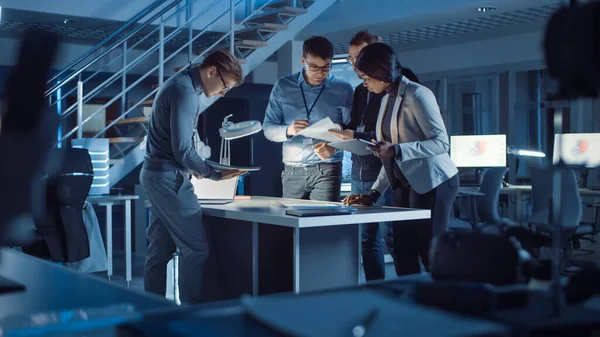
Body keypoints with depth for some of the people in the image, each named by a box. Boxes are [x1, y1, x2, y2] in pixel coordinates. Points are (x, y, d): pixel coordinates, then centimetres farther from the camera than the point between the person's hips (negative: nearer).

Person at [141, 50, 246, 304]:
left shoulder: (179, 84, 14)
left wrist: (192, 168, 16)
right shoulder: (185, 92, -17)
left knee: (161, 249, 11)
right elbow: (182, 149, -22)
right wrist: (214, 174, -13)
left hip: (156, 175, 10)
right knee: (196, 248, -6)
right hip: (170, 178, -10)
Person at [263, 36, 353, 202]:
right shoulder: (283, 87, 5)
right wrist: (288, 130, -16)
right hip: (293, 170, 2)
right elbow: (268, 129, 5)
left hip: (327, 170, -1)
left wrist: (334, 147, -18)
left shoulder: (343, 89, 2)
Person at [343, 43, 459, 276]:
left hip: (432, 183, -8)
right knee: (404, 255, 7)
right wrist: (374, 193, 9)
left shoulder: (417, 95, -13)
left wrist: (396, 150, -29)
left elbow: (441, 142, -20)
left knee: (431, 254, -5)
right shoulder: (387, 99, 12)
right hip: (406, 184, 8)